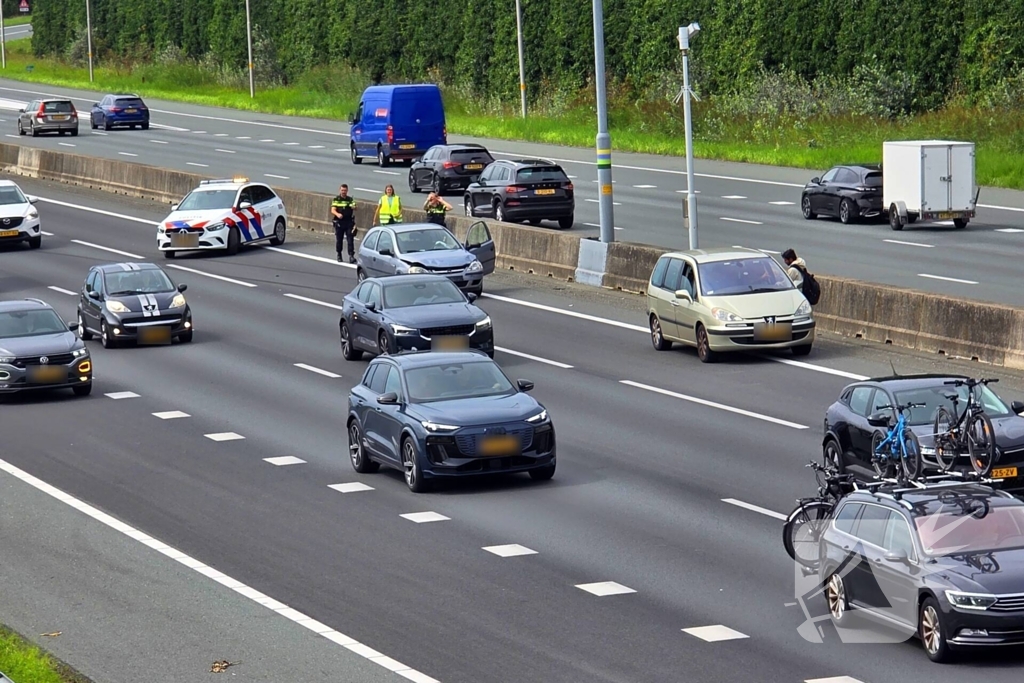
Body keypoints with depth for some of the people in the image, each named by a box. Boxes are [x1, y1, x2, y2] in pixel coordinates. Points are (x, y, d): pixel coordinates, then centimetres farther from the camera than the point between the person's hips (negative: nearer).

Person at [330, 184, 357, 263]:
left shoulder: (350, 200, 9)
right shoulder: (336, 200, 4)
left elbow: (355, 208, -3)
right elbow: (333, 210, -6)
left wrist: (353, 207, -28)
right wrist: (337, 214, -28)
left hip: (349, 222, 0)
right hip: (339, 222, 0)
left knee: (350, 239, -8)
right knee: (339, 239, 5)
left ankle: (351, 256, -12)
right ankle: (339, 255, 20)